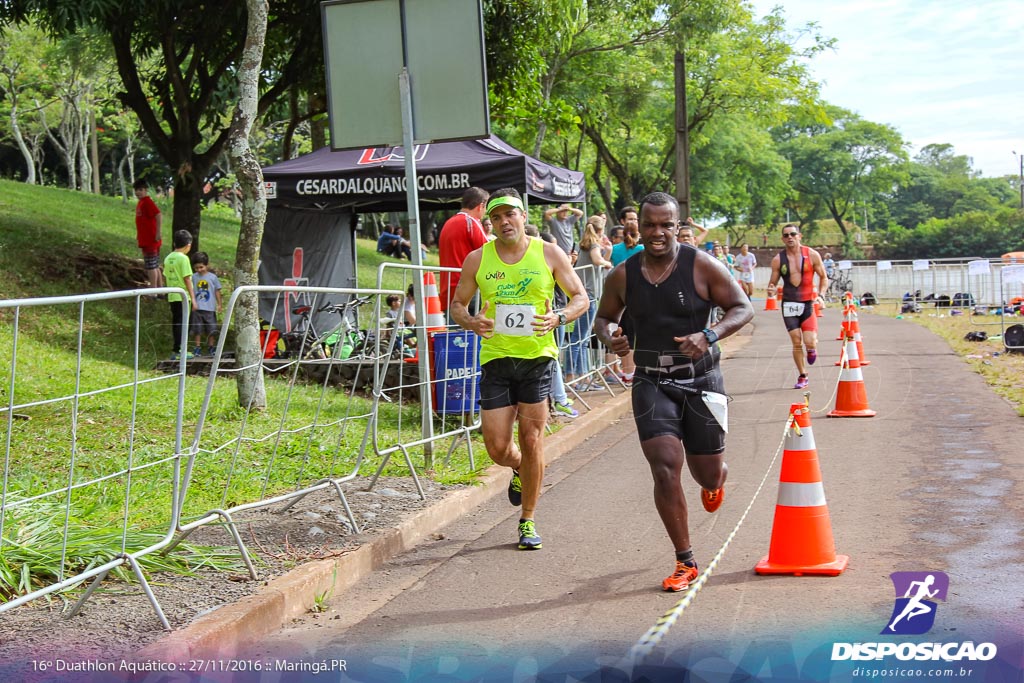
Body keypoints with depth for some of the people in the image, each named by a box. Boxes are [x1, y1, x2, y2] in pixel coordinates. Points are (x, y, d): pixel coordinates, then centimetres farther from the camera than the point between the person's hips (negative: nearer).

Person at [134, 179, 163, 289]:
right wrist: (138, 235, 22)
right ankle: (160, 288, 21)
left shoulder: (148, 202, -13)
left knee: (151, 266, -8)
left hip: (150, 241, -10)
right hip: (145, 241, 10)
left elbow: (159, 216, -25)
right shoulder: (140, 203, 15)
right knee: (155, 266, 14)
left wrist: (158, 234, -26)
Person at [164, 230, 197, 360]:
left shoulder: (168, 258, 9)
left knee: (176, 323, 13)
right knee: (182, 323, -3)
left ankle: (176, 350, 18)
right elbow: (187, 279, -14)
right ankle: (179, 351, -4)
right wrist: (193, 298, -11)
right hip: (182, 296, -7)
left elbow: (167, 276, 12)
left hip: (172, 296, 7)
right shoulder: (183, 258, -12)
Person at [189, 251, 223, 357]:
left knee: (211, 329, 5)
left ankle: (211, 347, 18)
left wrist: (219, 304, 5)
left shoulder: (213, 277, -1)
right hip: (197, 308, 1)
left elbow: (217, 291, 5)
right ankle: (197, 348, 11)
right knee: (197, 330, 4)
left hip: (210, 308, 0)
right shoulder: (194, 277, 1)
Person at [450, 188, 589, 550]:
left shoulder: (549, 254, 1)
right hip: (495, 358, 1)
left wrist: (559, 317, -14)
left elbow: (581, 297, 6)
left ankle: (528, 522, 13)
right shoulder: (477, 259, 3)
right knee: (497, 447, -1)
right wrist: (471, 322, -12)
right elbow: (457, 304, 12)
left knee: (531, 440, -2)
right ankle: (519, 470, 37)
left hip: (537, 357, -1)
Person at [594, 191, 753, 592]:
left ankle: (715, 481, 51)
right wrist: (610, 337, -12)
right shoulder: (623, 276, -1)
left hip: (701, 381, -1)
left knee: (708, 475, 8)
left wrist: (709, 336, -23)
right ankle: (685, 563, 1)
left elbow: (743, 308, -5)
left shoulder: (702, 267, -9)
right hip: (651, 383, 1)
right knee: (665, 469, -13)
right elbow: (604, 317, 13)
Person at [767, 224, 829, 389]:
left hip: (808, 303, -1)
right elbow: (772, 282, 6)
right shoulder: (778, 259, -1)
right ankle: (802, 376, 18)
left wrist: (821, 294, -11)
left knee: (809, 342, -12)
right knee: (796, 343, 2)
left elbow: (824, 278, 5)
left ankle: (812, 348, 25)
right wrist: (771, 290, -18)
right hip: (789, 304, 1)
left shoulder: (812, 255, -3)